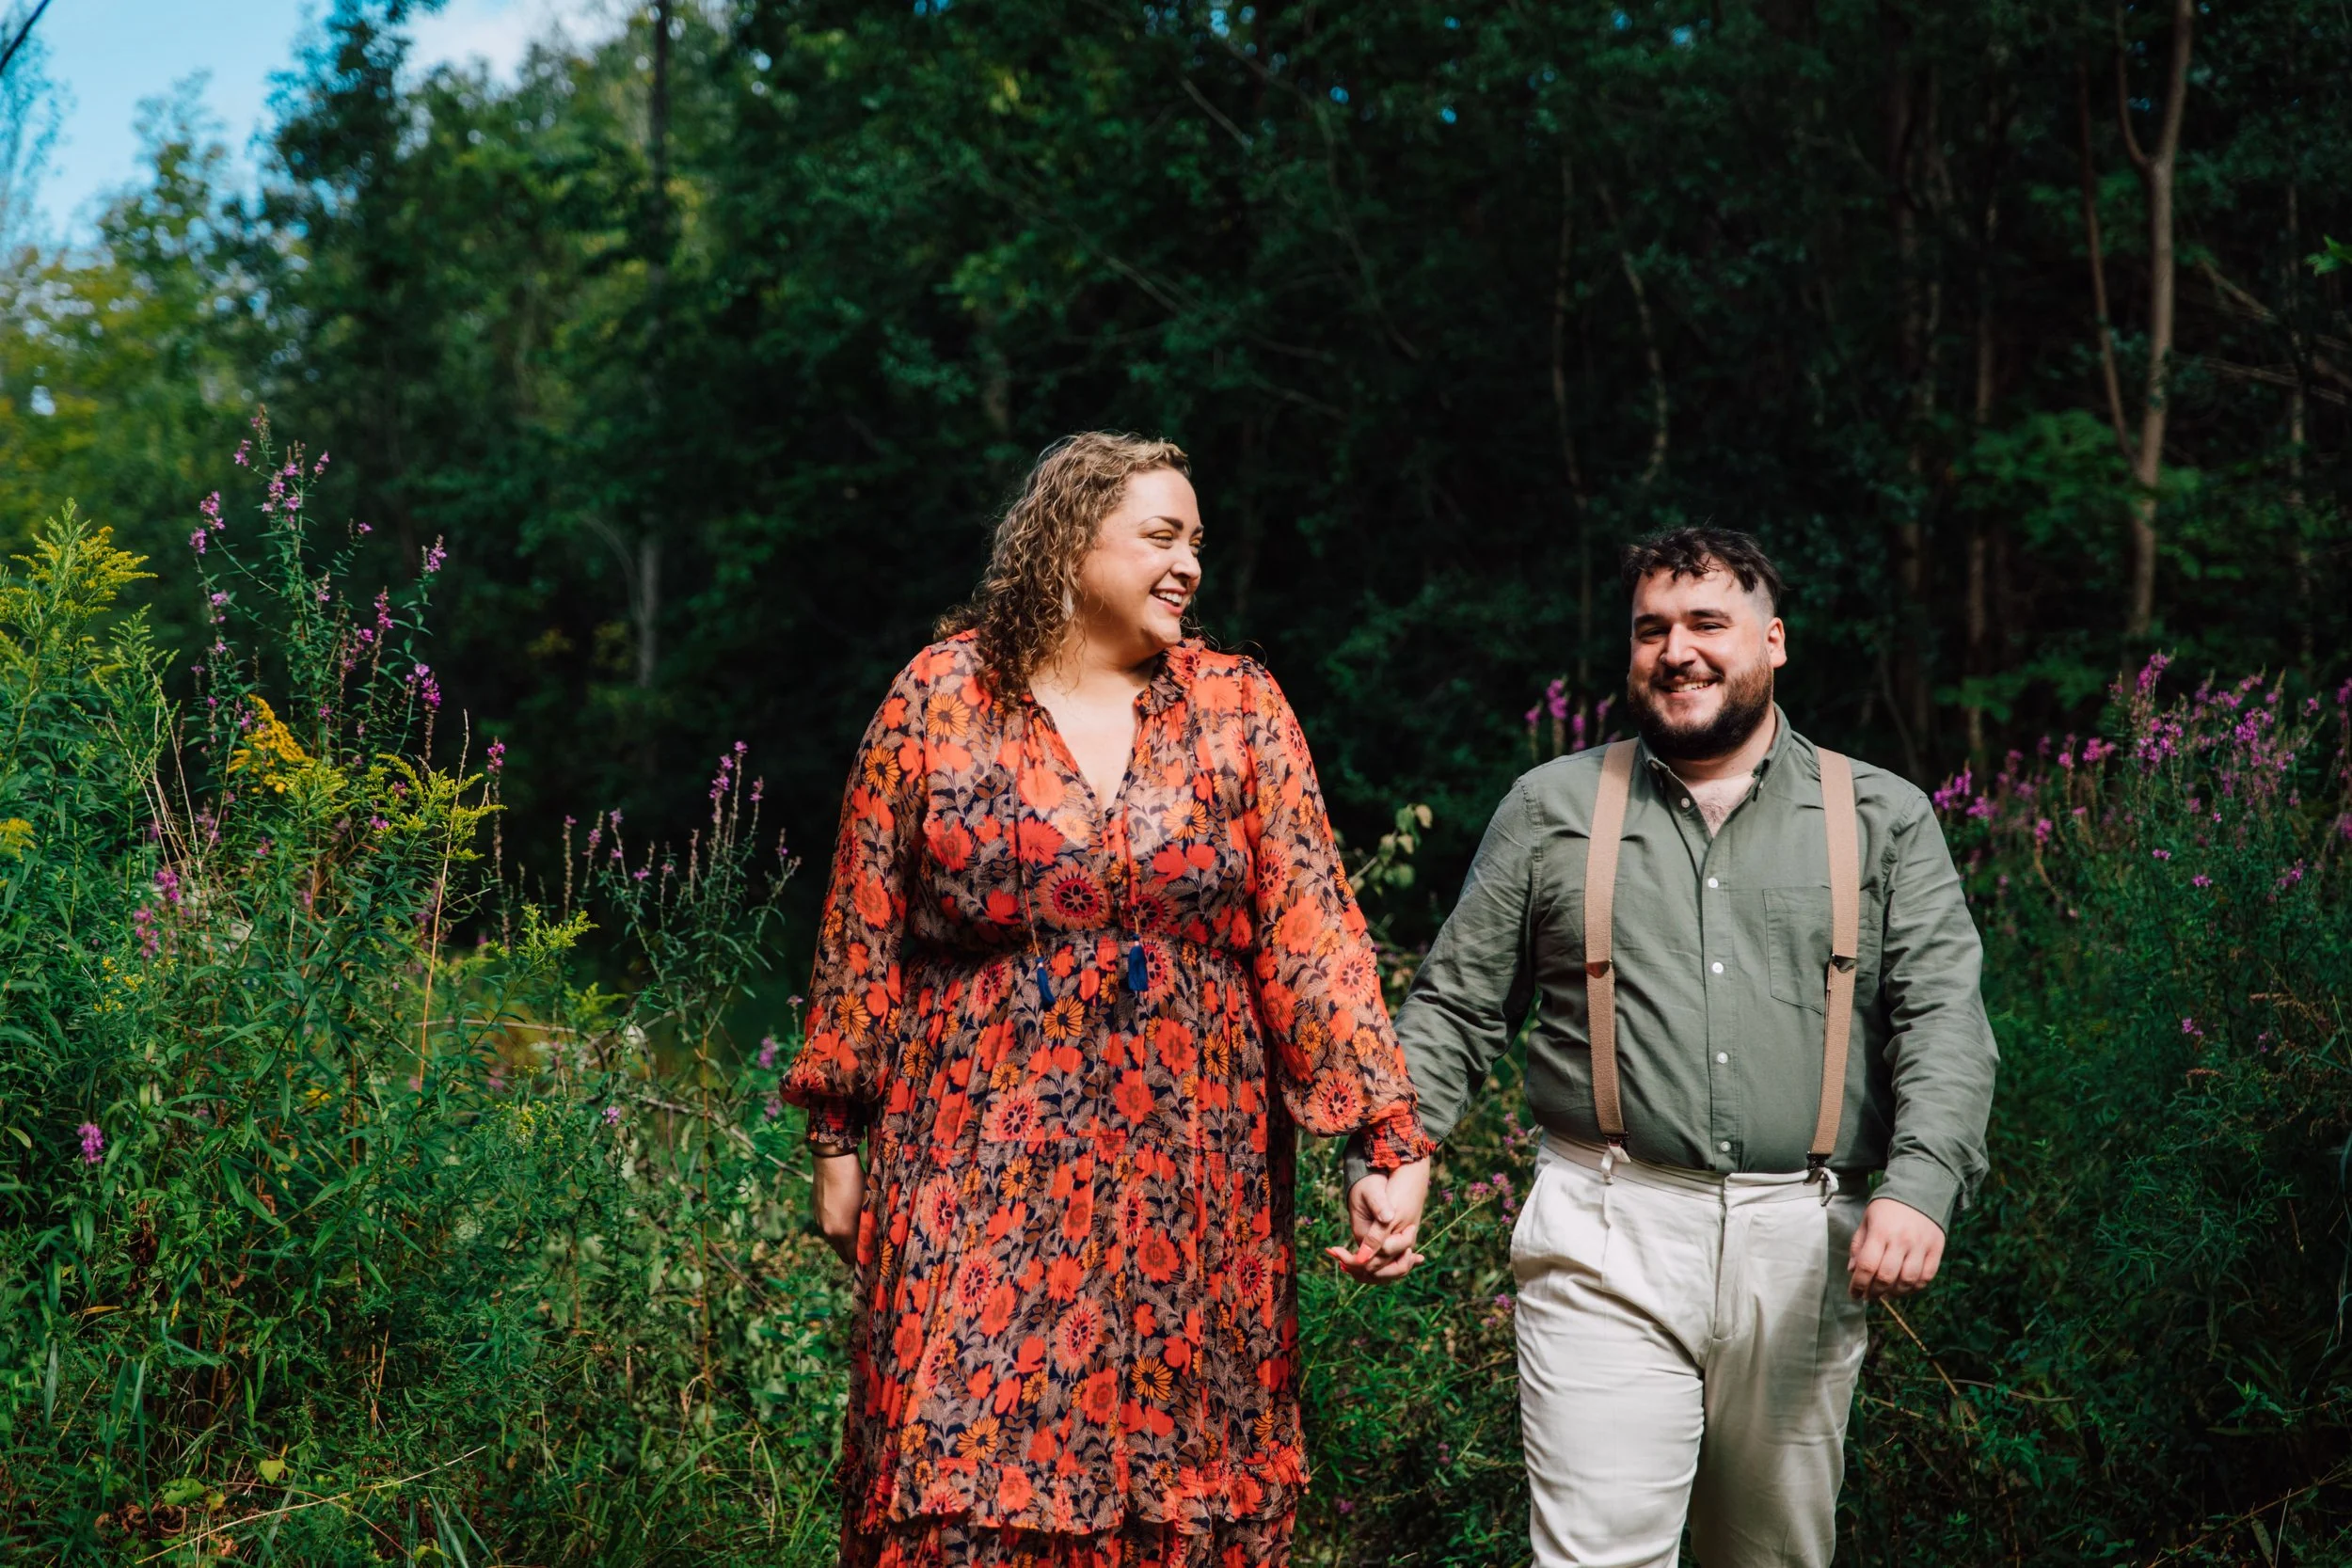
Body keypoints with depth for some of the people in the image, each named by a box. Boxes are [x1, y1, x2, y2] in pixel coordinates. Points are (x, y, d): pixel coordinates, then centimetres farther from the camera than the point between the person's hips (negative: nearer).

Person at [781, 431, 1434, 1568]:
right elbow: (864, 935, 5)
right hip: (980, 1177, -1)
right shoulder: (940, 696, 1)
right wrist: (837, 1138, 4)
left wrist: (1388, 1141, -10)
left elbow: (1313, 930, -3)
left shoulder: (1238, 708, 4)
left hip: (1189, 1185, 2)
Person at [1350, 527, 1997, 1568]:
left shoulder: (1883, 819, 9)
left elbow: (1944, 1017, 0)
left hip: (1803, 1251, 1)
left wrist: (1920, 1185, -16)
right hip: (1606, 1245, -1)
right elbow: (1456, 1005, 11)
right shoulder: (1553, 808, 10)